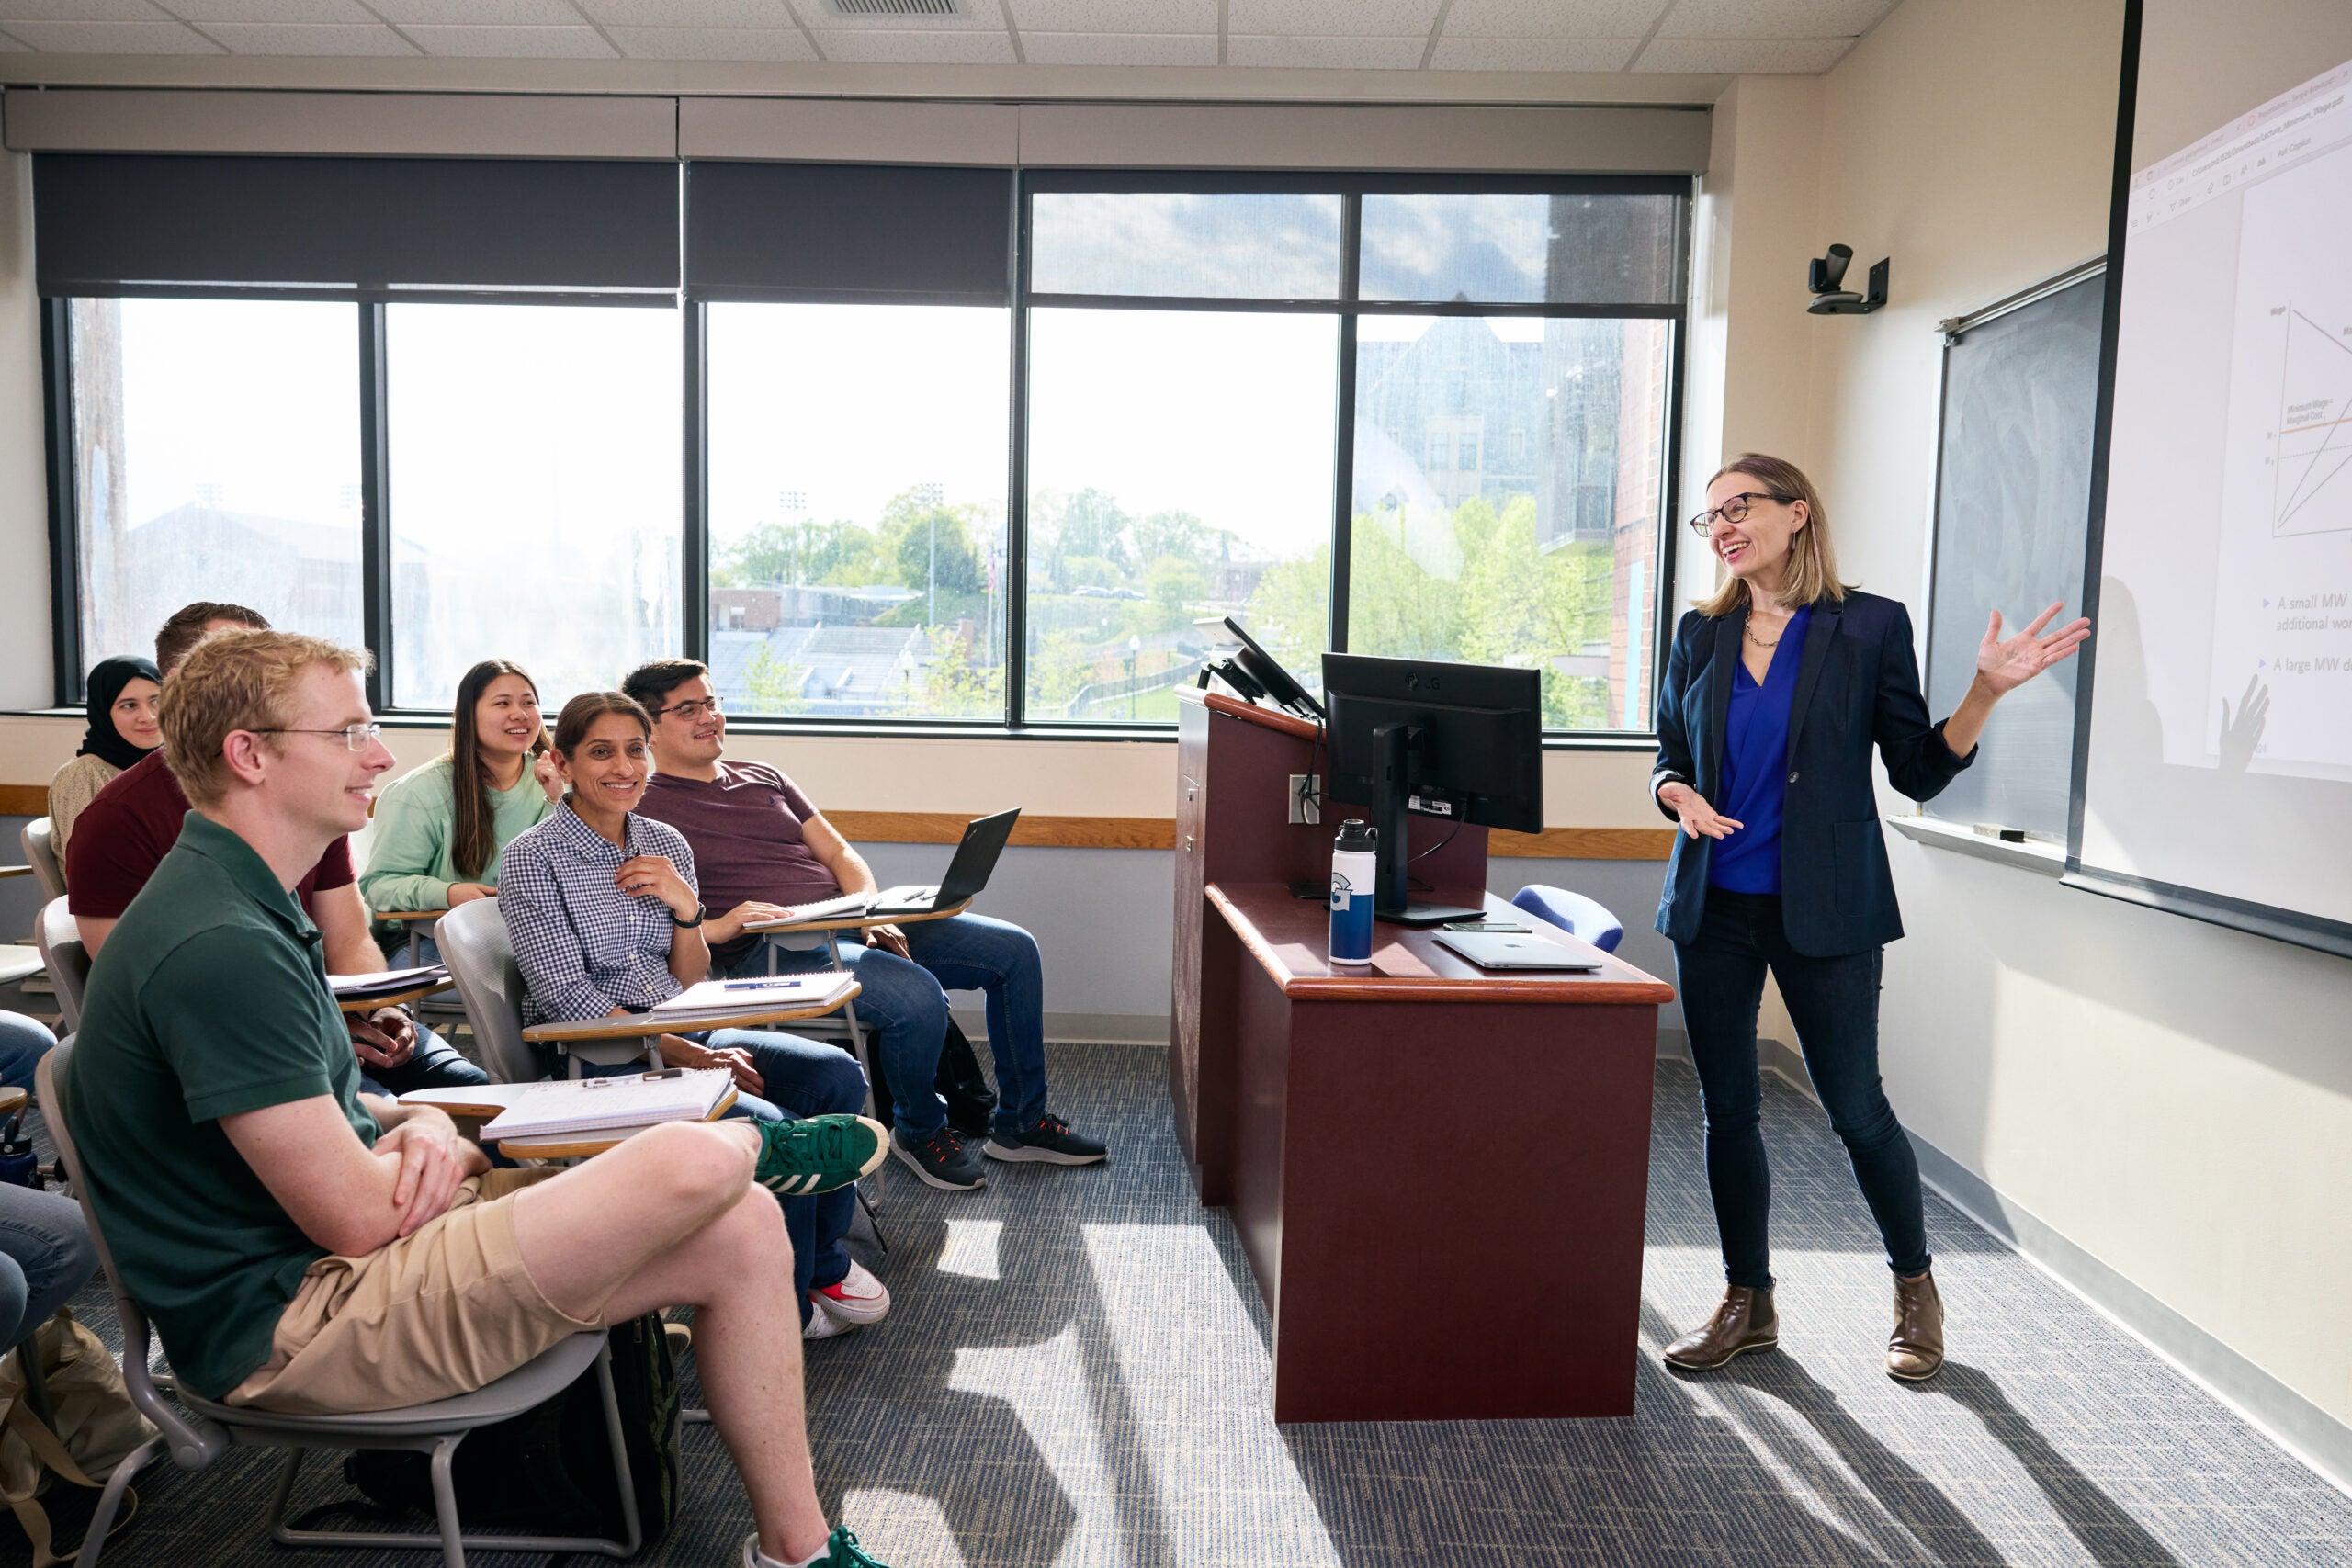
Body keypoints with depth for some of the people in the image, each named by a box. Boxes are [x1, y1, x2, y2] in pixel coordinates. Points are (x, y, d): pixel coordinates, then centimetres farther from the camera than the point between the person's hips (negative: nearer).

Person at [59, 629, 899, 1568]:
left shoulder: (242, 902, 11)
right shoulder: (219, 947, -23)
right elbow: (359, 1218, -22)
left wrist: (420, 1124, -5)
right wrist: (448, 1139, -1)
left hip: (335, 1258, 10)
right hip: (288, 1323, -10)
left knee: (739, 1234, -1)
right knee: (694, 1166, -27)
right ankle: (751, 1143, 13)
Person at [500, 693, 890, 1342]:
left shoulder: (665, 843, 11)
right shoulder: (534, 857, -6)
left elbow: (689, 984, 13)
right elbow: (566, 994, -14)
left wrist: (687, 909, -8)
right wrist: (684, 1055, -21)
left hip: (682, 1031, 6)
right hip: (596, 1056, -6)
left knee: (837, 1075, -16)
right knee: (767, 1125, -27)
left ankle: (824, 1261, 2)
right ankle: (789, 1306, -3)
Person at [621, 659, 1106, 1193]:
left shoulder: (762, 778, 22)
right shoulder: (643, 810, 1)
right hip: (775, 951, -7)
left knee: (1014, 949, -2)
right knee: (918, 995, -33)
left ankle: (1022, 1121, 10)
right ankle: (921, 1132, -2)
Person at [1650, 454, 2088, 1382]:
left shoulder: (1871, 627, -2)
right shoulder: (1701, 634, 7)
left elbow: (1920, 771, -2)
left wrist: (1987, 691, -16)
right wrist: (1680, 795, -9)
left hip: (1824, 910, -3)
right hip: (1715, 905, 4)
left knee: (1855, 1108, 4)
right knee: (1728, 1108, 8)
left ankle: (1915, 1288, 30)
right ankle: (1747, 1303, 25)